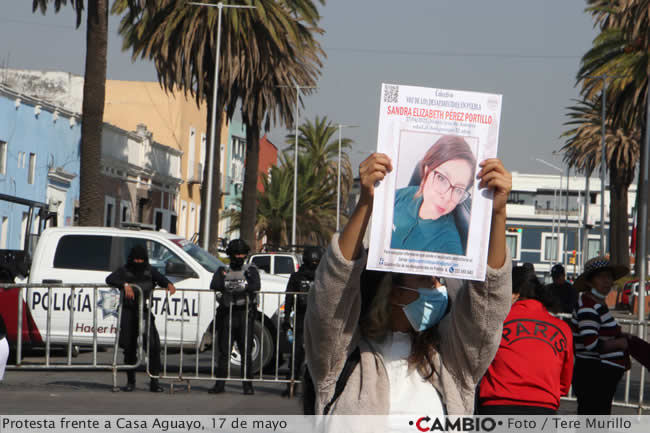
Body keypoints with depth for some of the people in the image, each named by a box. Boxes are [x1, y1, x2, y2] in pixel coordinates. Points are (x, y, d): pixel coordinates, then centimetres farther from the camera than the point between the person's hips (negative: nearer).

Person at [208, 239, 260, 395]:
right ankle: (220, 384, 4)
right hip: (228, 313, 1)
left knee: (246, 351, -3)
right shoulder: (223, 271, 14)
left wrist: (235, 286, -16)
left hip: (245, 313, -1)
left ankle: (248, 385, 1)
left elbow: (256, 286, -9)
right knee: (224, 351, 0)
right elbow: (214, 285, -5)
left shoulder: (251, 270, 10)